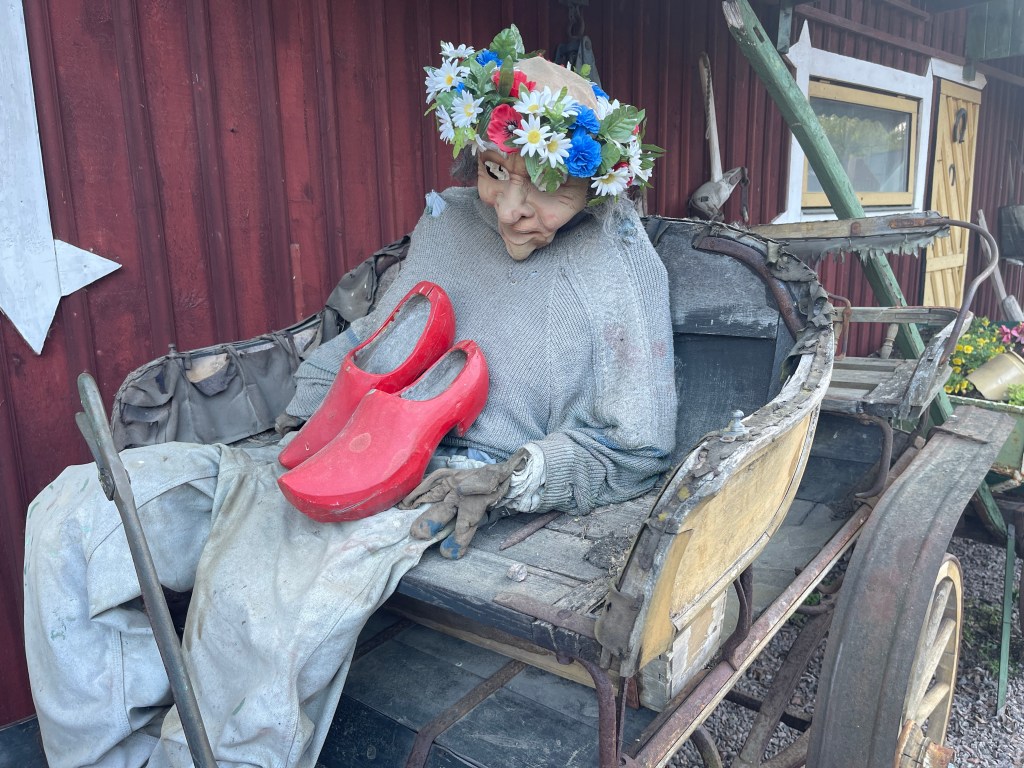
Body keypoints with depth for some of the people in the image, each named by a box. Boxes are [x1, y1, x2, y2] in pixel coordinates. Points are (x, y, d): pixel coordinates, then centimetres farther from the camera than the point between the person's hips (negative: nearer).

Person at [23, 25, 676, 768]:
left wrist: (507, 480, -16)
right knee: (72, 512, -3)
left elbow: (635, 449, -4)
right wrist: (315, 407, 5)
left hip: (448, 482, -6)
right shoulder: (450, 217, 12)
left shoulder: (620, 267, -5)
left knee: (257, 600, -37)